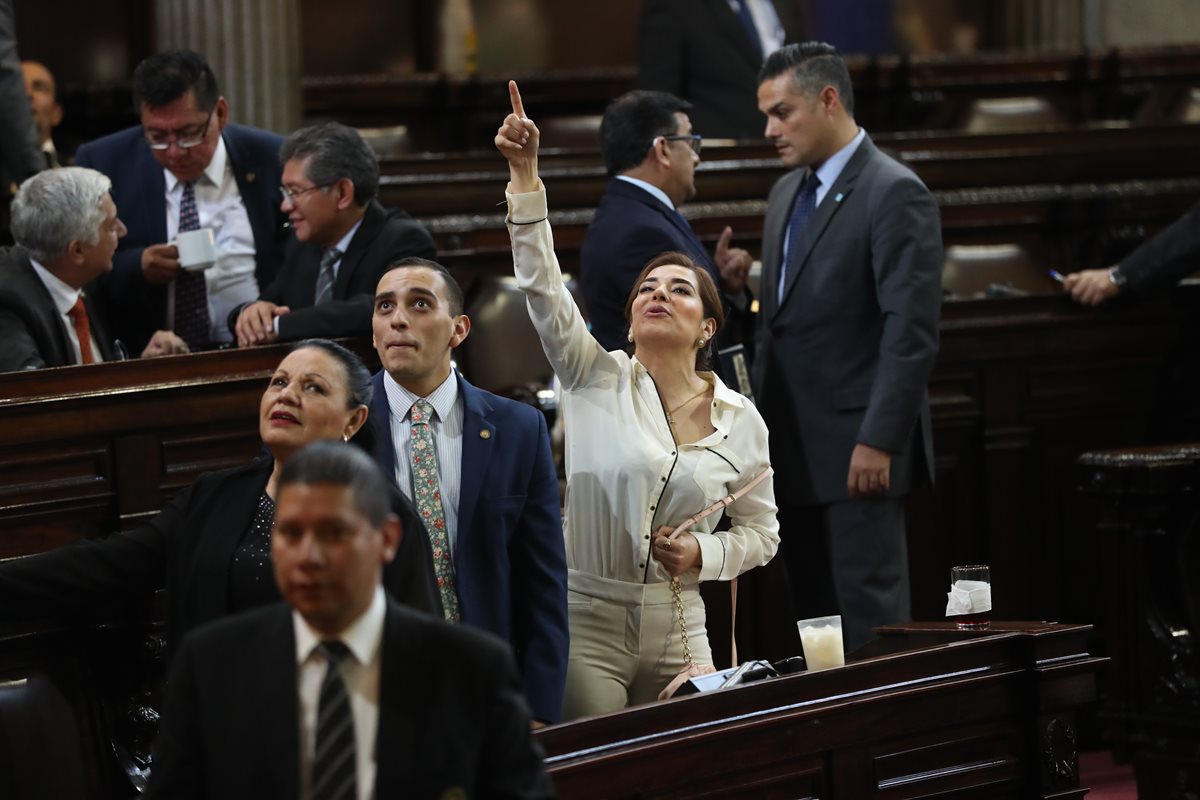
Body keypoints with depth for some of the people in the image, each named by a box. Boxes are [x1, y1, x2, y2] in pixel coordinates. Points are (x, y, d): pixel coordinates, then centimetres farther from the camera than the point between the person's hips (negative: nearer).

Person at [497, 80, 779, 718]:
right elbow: (542, 288, -12)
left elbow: (760, 531, 14)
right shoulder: (598, 379, 0)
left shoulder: (740, 420, 6)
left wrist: (703, 554, -7)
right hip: (585, 623, -2)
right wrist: (525, 176, -21)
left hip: (677, 630, 2)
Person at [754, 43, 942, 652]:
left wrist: (879, 442, -21)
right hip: (794, 449, 8)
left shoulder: (895, 194, -11)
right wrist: (760, 425, 14)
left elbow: (912, 331, -17)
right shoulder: (787, 192, 16)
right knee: (812, 613, 10)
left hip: (857, 449, -8)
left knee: (868, 615, -5)